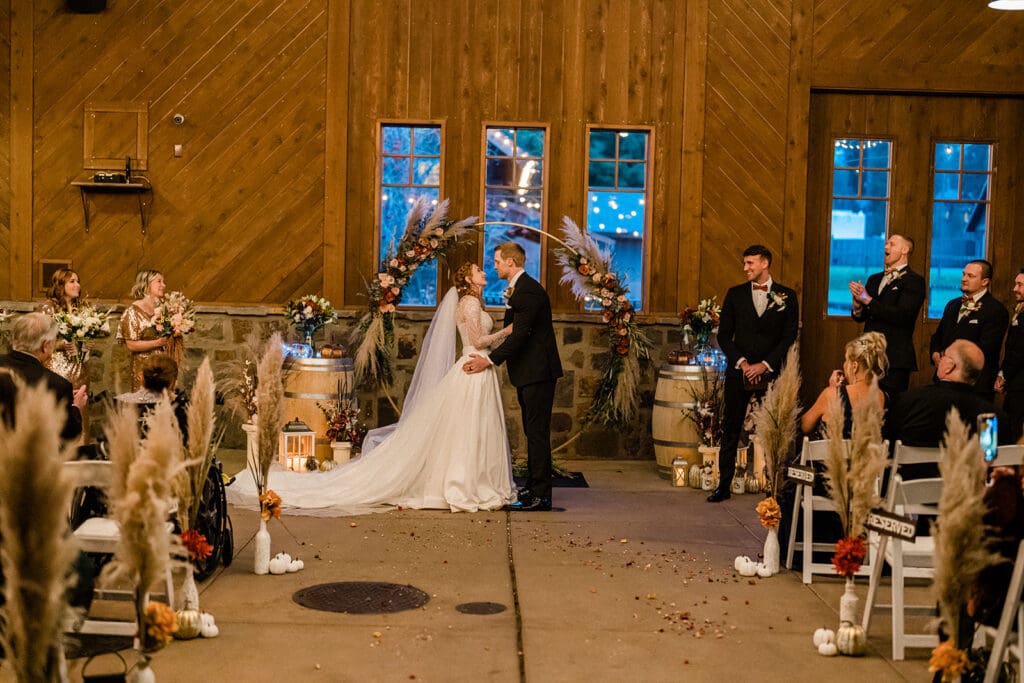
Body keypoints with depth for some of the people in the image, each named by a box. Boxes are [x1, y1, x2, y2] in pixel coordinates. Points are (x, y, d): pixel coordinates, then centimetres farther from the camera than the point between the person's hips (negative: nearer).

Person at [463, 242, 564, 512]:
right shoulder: (518, 289, 16)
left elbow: (519, 335, -23)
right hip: (528, 372, 11)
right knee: (533, 432, 15)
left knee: (537, 432, -7)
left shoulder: (529, 290, -17)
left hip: (538, 371, -11)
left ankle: (540, 495, -4)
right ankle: (533, 487, 23)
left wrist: (490, 361, -22)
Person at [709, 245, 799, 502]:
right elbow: (724, 334, 6)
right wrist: (742, 363, -6)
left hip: (771, 373, -1)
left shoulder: (787, 296, 4)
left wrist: (765, 365, -9)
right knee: (731, 430, 2)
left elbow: (789, 337, 1)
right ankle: (724, 485, 7)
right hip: (738, 372, 1)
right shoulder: (735, 294, 8)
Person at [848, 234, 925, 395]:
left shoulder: (914, 281, -4)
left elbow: (901, 315, -17)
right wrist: (857, 304, -6)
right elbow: (860, 317, 17)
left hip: (895, 359, -6)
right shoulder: (874, 279, 19)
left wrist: (868, 300, -15)